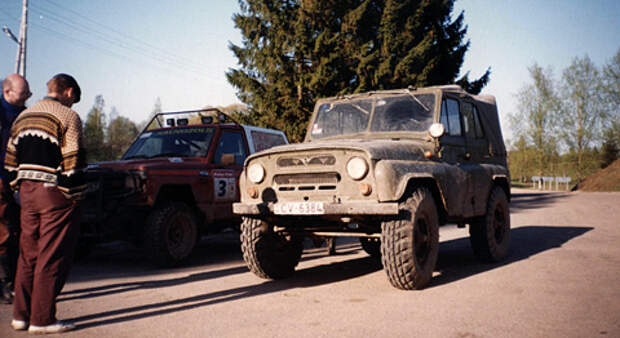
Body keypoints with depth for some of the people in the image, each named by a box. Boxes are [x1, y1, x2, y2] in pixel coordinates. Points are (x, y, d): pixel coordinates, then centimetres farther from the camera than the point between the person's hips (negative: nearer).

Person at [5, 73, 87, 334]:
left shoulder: (23, 117, 16)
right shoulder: (68, 117, -8)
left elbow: (10, 160, 16)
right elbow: (72, 163, -15)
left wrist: (20, 189, 19)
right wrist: (75, 197, -10)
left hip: (28, 192, 8)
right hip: (55, 195, -7)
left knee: (28, 254, 15)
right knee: (52, 258, -1)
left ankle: (21, 315, 20)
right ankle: (42, 319, 3)